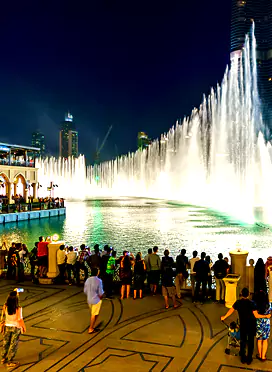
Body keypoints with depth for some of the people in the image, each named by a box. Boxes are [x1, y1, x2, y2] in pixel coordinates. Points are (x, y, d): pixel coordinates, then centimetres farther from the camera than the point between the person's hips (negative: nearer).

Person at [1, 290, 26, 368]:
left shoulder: (5, 306, -16)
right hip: (16, 328, -4)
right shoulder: (18, 308, -27)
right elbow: (20, 319, -19)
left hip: (7, 327, 4)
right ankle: (10, 362, 20)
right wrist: (24, 327, -4)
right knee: (13, 345, 10)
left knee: (5, 343, 22)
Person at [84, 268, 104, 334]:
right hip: (96, 300, -5)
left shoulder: (87, 280, -4)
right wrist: (100, 298, 2)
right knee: (94, 315, 8)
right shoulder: (98, 281, -20)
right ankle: (91, 329, 13)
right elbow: (101, 293, -18)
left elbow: (85, 291, 3)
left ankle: (92, 327, 32)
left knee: (92, 314, 22)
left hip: (89, 300, 5)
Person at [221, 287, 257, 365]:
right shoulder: (251, 303, -18)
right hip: (251, 324, -2)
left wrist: (224, 317, 18)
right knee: (250, 342, 11)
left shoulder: (238, 302, -8)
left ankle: (243, 358, 24)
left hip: (243, 325, 2)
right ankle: (249, 359, 17)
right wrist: (266, 316, -5)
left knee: (243, 341, 16)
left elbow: (230, 311, 3)